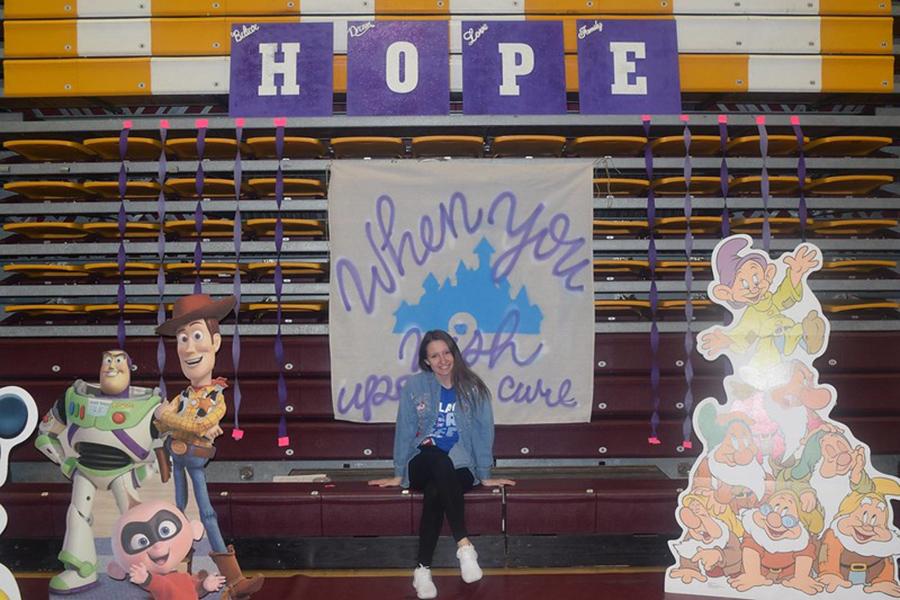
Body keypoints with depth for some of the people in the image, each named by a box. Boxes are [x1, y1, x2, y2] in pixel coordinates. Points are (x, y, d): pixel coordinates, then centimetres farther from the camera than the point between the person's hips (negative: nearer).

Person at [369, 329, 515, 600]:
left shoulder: (474, 389, -1)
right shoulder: (415, 386, -1)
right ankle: (464, 545, -38)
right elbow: (404, 430, 1)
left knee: (435, 492, -35)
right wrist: (398, 475, 2)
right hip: (423, 467, 0)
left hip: (459, 469, 0)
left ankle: (423, 570, -23)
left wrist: (485, 475, -2)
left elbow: (483, 432, 0)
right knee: (437, 457, -37)